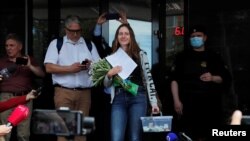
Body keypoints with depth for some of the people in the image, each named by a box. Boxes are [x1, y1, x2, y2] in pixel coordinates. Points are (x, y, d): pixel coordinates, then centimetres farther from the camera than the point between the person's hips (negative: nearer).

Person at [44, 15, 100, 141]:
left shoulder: (89, 45, 14)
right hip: (63, 92, -3)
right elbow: (49, 67, -4)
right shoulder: (56, 44, 6)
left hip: (84, 92, 3)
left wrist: (91, 65, -11)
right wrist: (70, 68, -14)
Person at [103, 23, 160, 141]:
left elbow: (148, 78, 5)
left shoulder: (140, 54, 6)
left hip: (137, 98, -1)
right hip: (119, 99, 1)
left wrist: (154, 102, -2)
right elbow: (106, 84, 15)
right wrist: (109, 74, -7)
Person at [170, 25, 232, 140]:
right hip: (188, 104, -1)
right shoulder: (182, 57, 9)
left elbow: (226, 78, 10)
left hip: (209, 104, 1)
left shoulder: (214, 57, 12)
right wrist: (176, 101, -6)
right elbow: (174, 79, 4)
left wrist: (213, 78, -11)